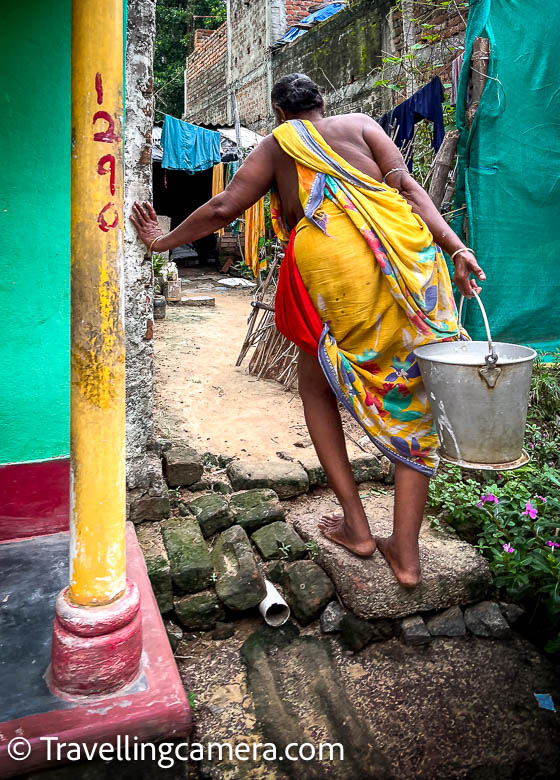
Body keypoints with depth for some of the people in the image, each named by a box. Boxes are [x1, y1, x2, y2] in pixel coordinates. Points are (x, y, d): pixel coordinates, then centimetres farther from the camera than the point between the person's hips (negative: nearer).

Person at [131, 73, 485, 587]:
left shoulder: (278, 144, 19)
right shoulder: (360, 124, 21)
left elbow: (224, 208, 14)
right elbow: (408, 188, 5)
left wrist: (163, 241, 26)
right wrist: (456, 247, -1)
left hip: (330, 266, -1)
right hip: (405, 256, 2)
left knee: (317, 387, 21)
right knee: (411, 398, 8)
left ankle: (356, 526, 19)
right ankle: (406, 554, 10)